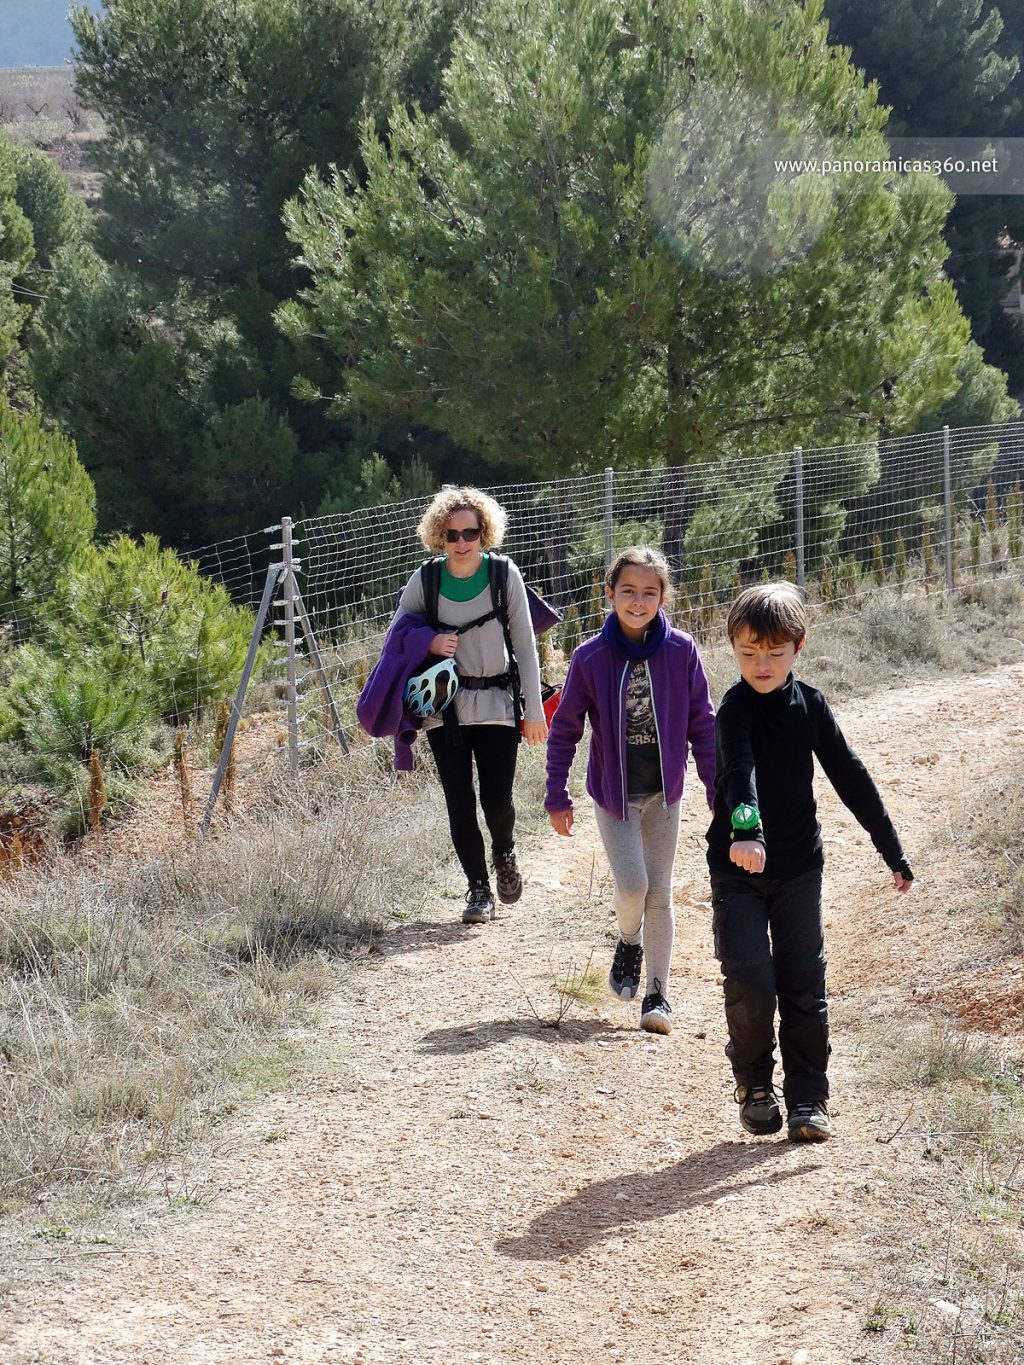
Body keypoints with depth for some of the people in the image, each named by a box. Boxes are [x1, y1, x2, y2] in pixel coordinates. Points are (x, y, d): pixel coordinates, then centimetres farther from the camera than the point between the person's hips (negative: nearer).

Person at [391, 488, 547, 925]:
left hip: (496, 706, -1)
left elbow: (524, 645, 0)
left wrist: (534, 709, -2)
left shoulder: (504, 575, -5)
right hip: (444, 708, 1)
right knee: (460, 804, 1)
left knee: (497, 802, -6)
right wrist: (428, 643, -12)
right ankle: (478, 889, 16)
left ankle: (504, 852, 27)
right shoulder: (424, 581, -3)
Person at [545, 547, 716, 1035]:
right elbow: (565, 729, -2)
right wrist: (557, 797, -2)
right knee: (632, 884, -12)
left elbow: (701, 724, -1)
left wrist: (718, 789, 0)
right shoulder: (591, 657, -11)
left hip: (664, 792, 1)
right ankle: (630, 943, 20)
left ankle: (657, 992, 15)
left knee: (659, 893, 5)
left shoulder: (681, 651, -9)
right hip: (613, 792, -1)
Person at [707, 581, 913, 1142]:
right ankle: (755, 1085, 15)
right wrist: (747, 830, -51)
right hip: (738, 867, -4)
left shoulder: (809, 704, 2)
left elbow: (849, 776, 8)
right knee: (750, 983, -8)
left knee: (804, 986, 4)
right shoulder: (736, 708, -13)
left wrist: (892, 849, 9)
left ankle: (807, 1097, 13)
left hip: (798, 867, 4)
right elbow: (739, 769, -32)